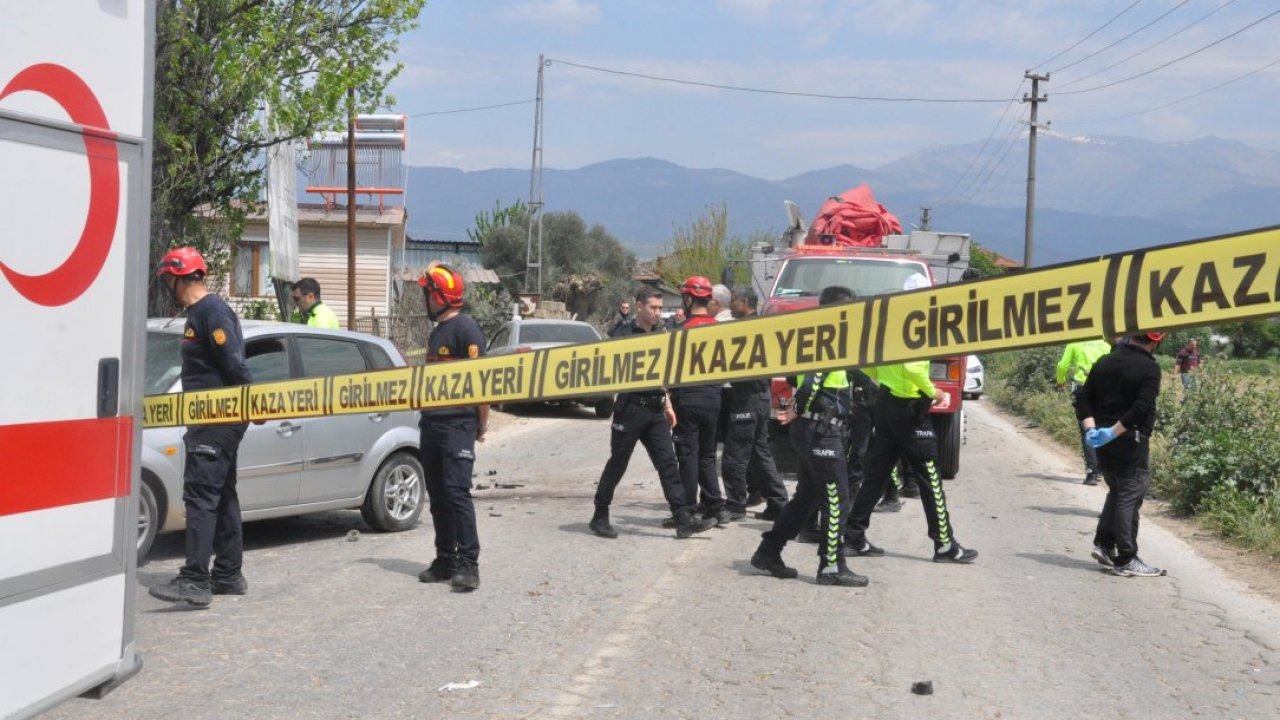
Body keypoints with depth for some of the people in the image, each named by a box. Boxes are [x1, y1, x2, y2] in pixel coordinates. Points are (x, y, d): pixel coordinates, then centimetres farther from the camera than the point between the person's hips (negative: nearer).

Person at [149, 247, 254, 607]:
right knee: (221, 495, 14)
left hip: (219, 419, -11)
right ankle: (228, 575, 22)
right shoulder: (201, 311, 17)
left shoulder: (211, 311, -15)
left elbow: (234, 365, -21)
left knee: (200, 493, -14)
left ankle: (196, 580, -17)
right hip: (212, 419, 11)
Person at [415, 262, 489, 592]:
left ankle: (468, 564, -10)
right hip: (432, 423, 9)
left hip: (458, 423, -9)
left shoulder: (465, 328, -10)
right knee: (437, 495, 10)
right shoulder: (438, 330, 19)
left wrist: (482, 423, -13)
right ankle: (445, 560, 17)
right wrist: (425, 415, 17)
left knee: (457, 492, -12)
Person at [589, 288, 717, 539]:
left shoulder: (659, 335, 14)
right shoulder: (626, 336, -9)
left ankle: (684, 520, -4)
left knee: (668, 463, 0)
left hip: (655, 408, 7)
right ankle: (600, 517, 15)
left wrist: (667, 405, 19)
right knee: (617, 463, 3)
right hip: (631, 408, -6)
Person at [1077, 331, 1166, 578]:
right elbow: (1141, 408, -22)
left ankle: (1103, 544, 17)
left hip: (1104, 444, 7)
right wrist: (1113, 432, -20)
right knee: (1129, 498, -1)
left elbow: (1084, 399, 7)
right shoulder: (1149, 369, -11)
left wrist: (1091, 429, -1)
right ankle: (1126, 560, 2)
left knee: (1117, 492, 22)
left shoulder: (1104, 363, 10)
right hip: (1131, 444, -7)